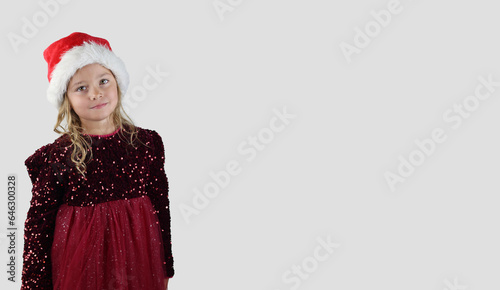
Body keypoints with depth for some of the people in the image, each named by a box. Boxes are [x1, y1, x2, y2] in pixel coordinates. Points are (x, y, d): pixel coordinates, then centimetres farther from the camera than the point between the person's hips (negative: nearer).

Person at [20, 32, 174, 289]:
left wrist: (165, 269, 9)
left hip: (138, 261, 2)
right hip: (81, 268, -2)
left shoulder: (147, 144, -3)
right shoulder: (55, 158, -11)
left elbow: (161, 209, 4)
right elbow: (37, 229, -5)